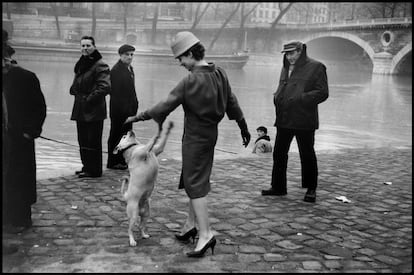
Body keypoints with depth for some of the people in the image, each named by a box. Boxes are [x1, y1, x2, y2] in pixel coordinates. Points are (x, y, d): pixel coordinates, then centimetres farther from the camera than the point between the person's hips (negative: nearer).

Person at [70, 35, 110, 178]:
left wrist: (90, 98, -17)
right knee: (83, 140, 14)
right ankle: (86, 166, 25)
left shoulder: (100, 65, -12)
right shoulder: (81, 64, 15)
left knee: (92, 141, -2)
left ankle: (94, 170, 7)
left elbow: (105, 86, -20)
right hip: (80, 110, 9)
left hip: (94, 111, -9)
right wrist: (74, 90, 8)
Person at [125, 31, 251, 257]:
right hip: (210, 133, 8)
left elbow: (166, 105, -18)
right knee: (195, 179, 18)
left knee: (195, 183, -4)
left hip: (195, 137, -8)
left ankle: (205, 234, -6)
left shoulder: (190, 81, -20)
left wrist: (139, 117, -10)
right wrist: (243, 127, 19)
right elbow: (232, 102, 9)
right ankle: (190, 225, 29)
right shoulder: (219, 73, 2)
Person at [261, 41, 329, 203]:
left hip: (304, 121, -6)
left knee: (307, 155, 4)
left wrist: (300, 99, -21)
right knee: (279, 153, 9)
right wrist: (277, 98, 4)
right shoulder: (286, 68, 16)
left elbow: (322, 92, -11)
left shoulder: (315, 67, -6)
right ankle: (278, 187, 22)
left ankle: (311, 189, 18)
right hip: (284, 119, 7)